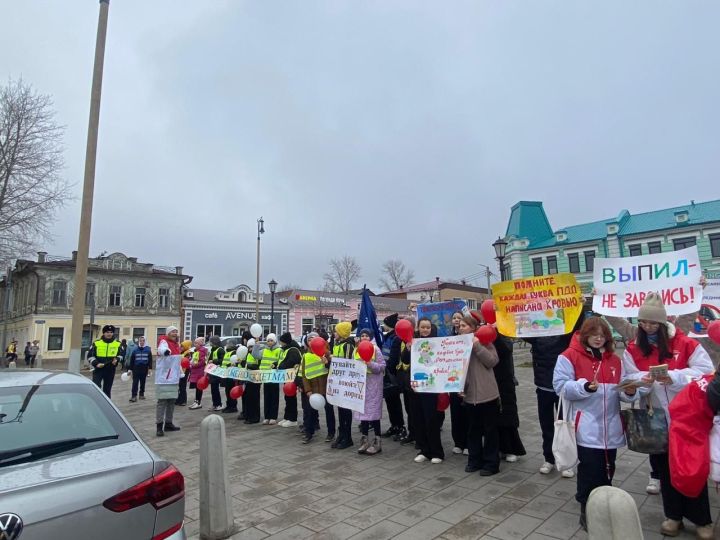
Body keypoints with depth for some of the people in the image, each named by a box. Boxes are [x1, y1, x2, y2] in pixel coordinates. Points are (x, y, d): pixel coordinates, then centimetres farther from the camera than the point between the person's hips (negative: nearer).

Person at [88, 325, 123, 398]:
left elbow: (121, 354, 11)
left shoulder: (118, 344, 4)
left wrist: (117, 359, -10)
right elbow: (90, 355, 3)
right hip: (98, 369, -2)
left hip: (110, 370, 2)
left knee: (107, 389, 11)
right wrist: (96, 363, -12)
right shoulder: (96, 343, 1)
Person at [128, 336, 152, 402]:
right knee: (135, 382, -5)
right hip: (136, 368, -1)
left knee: (143, 382, 11)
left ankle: (142, 394, 23)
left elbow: (150, 359, 3)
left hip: (144, 368, 1)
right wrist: (130, 369, 1)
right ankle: (134, 396, -4)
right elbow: (131, 360, 2)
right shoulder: (135, 350, -1)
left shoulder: (148, 349, 0)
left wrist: (150, 368, -1)